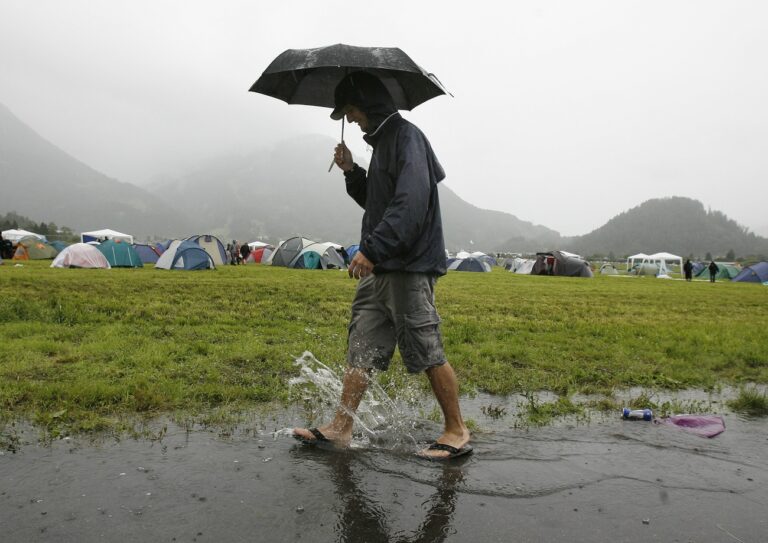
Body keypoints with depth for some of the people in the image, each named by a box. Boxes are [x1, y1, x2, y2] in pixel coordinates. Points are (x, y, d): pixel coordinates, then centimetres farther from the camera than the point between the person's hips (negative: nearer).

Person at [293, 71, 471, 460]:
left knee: (427, 352, -2)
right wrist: (351, 171, 13)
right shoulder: (383, 141, 21)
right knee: (361, 348, 10)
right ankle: (340, 428, 18)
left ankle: (456, 432, 13)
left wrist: (372, 249, -26)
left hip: (409, 267, -10)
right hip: (379, 268, 10)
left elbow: (411, 203, -23)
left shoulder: (406, 137, -9)